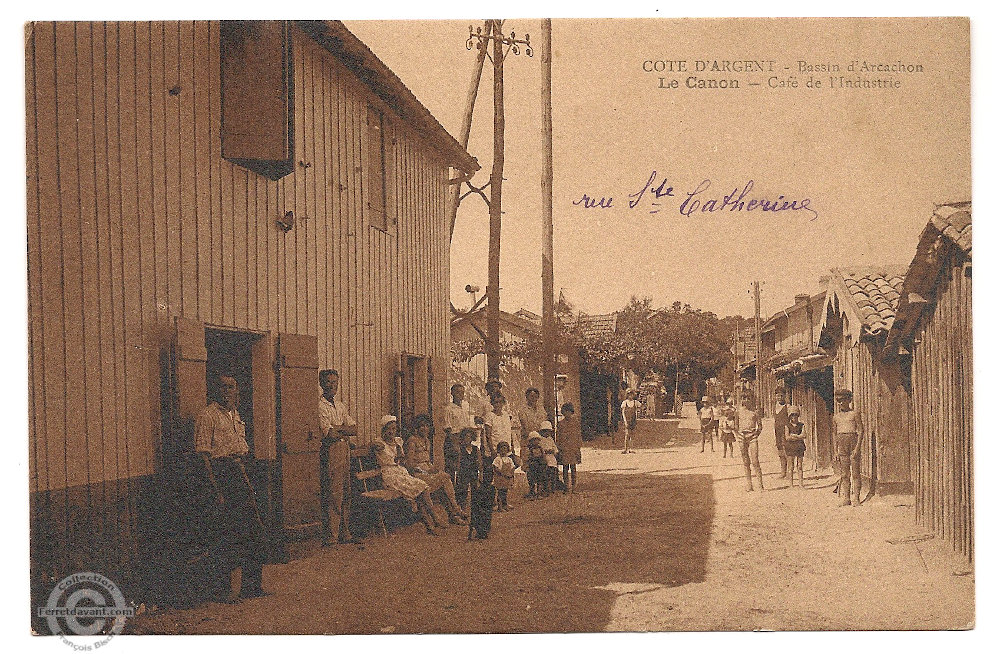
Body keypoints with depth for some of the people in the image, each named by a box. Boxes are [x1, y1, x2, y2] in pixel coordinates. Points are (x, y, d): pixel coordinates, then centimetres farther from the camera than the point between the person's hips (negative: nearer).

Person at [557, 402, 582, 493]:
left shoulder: (576, 422, 4)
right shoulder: (561, 424, 2)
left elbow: (578, 434, 10)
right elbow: (558, 437, 5)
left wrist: (579, 446, 8)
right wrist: (559, 449, 1)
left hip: (574, 447, 1)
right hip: (564, 449, -1)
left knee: (573, 468, 3)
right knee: (565, 469, 0)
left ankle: (574, 487, 9)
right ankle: (567, 487, 6)